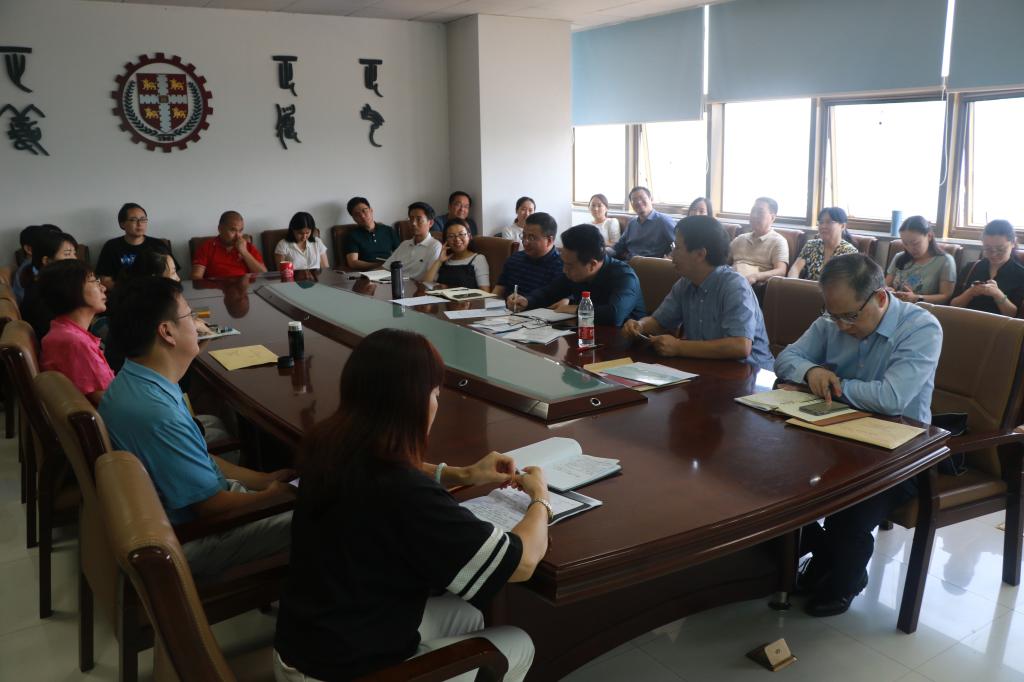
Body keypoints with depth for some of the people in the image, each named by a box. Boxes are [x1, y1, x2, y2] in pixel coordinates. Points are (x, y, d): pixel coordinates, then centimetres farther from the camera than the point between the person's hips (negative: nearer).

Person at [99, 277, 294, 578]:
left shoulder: (130, 383, 0)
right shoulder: (157, 413, -33)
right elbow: (212, 507, -24)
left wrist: (263, 479, 7)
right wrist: (271, 494, -6)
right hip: (186, 544, -9)